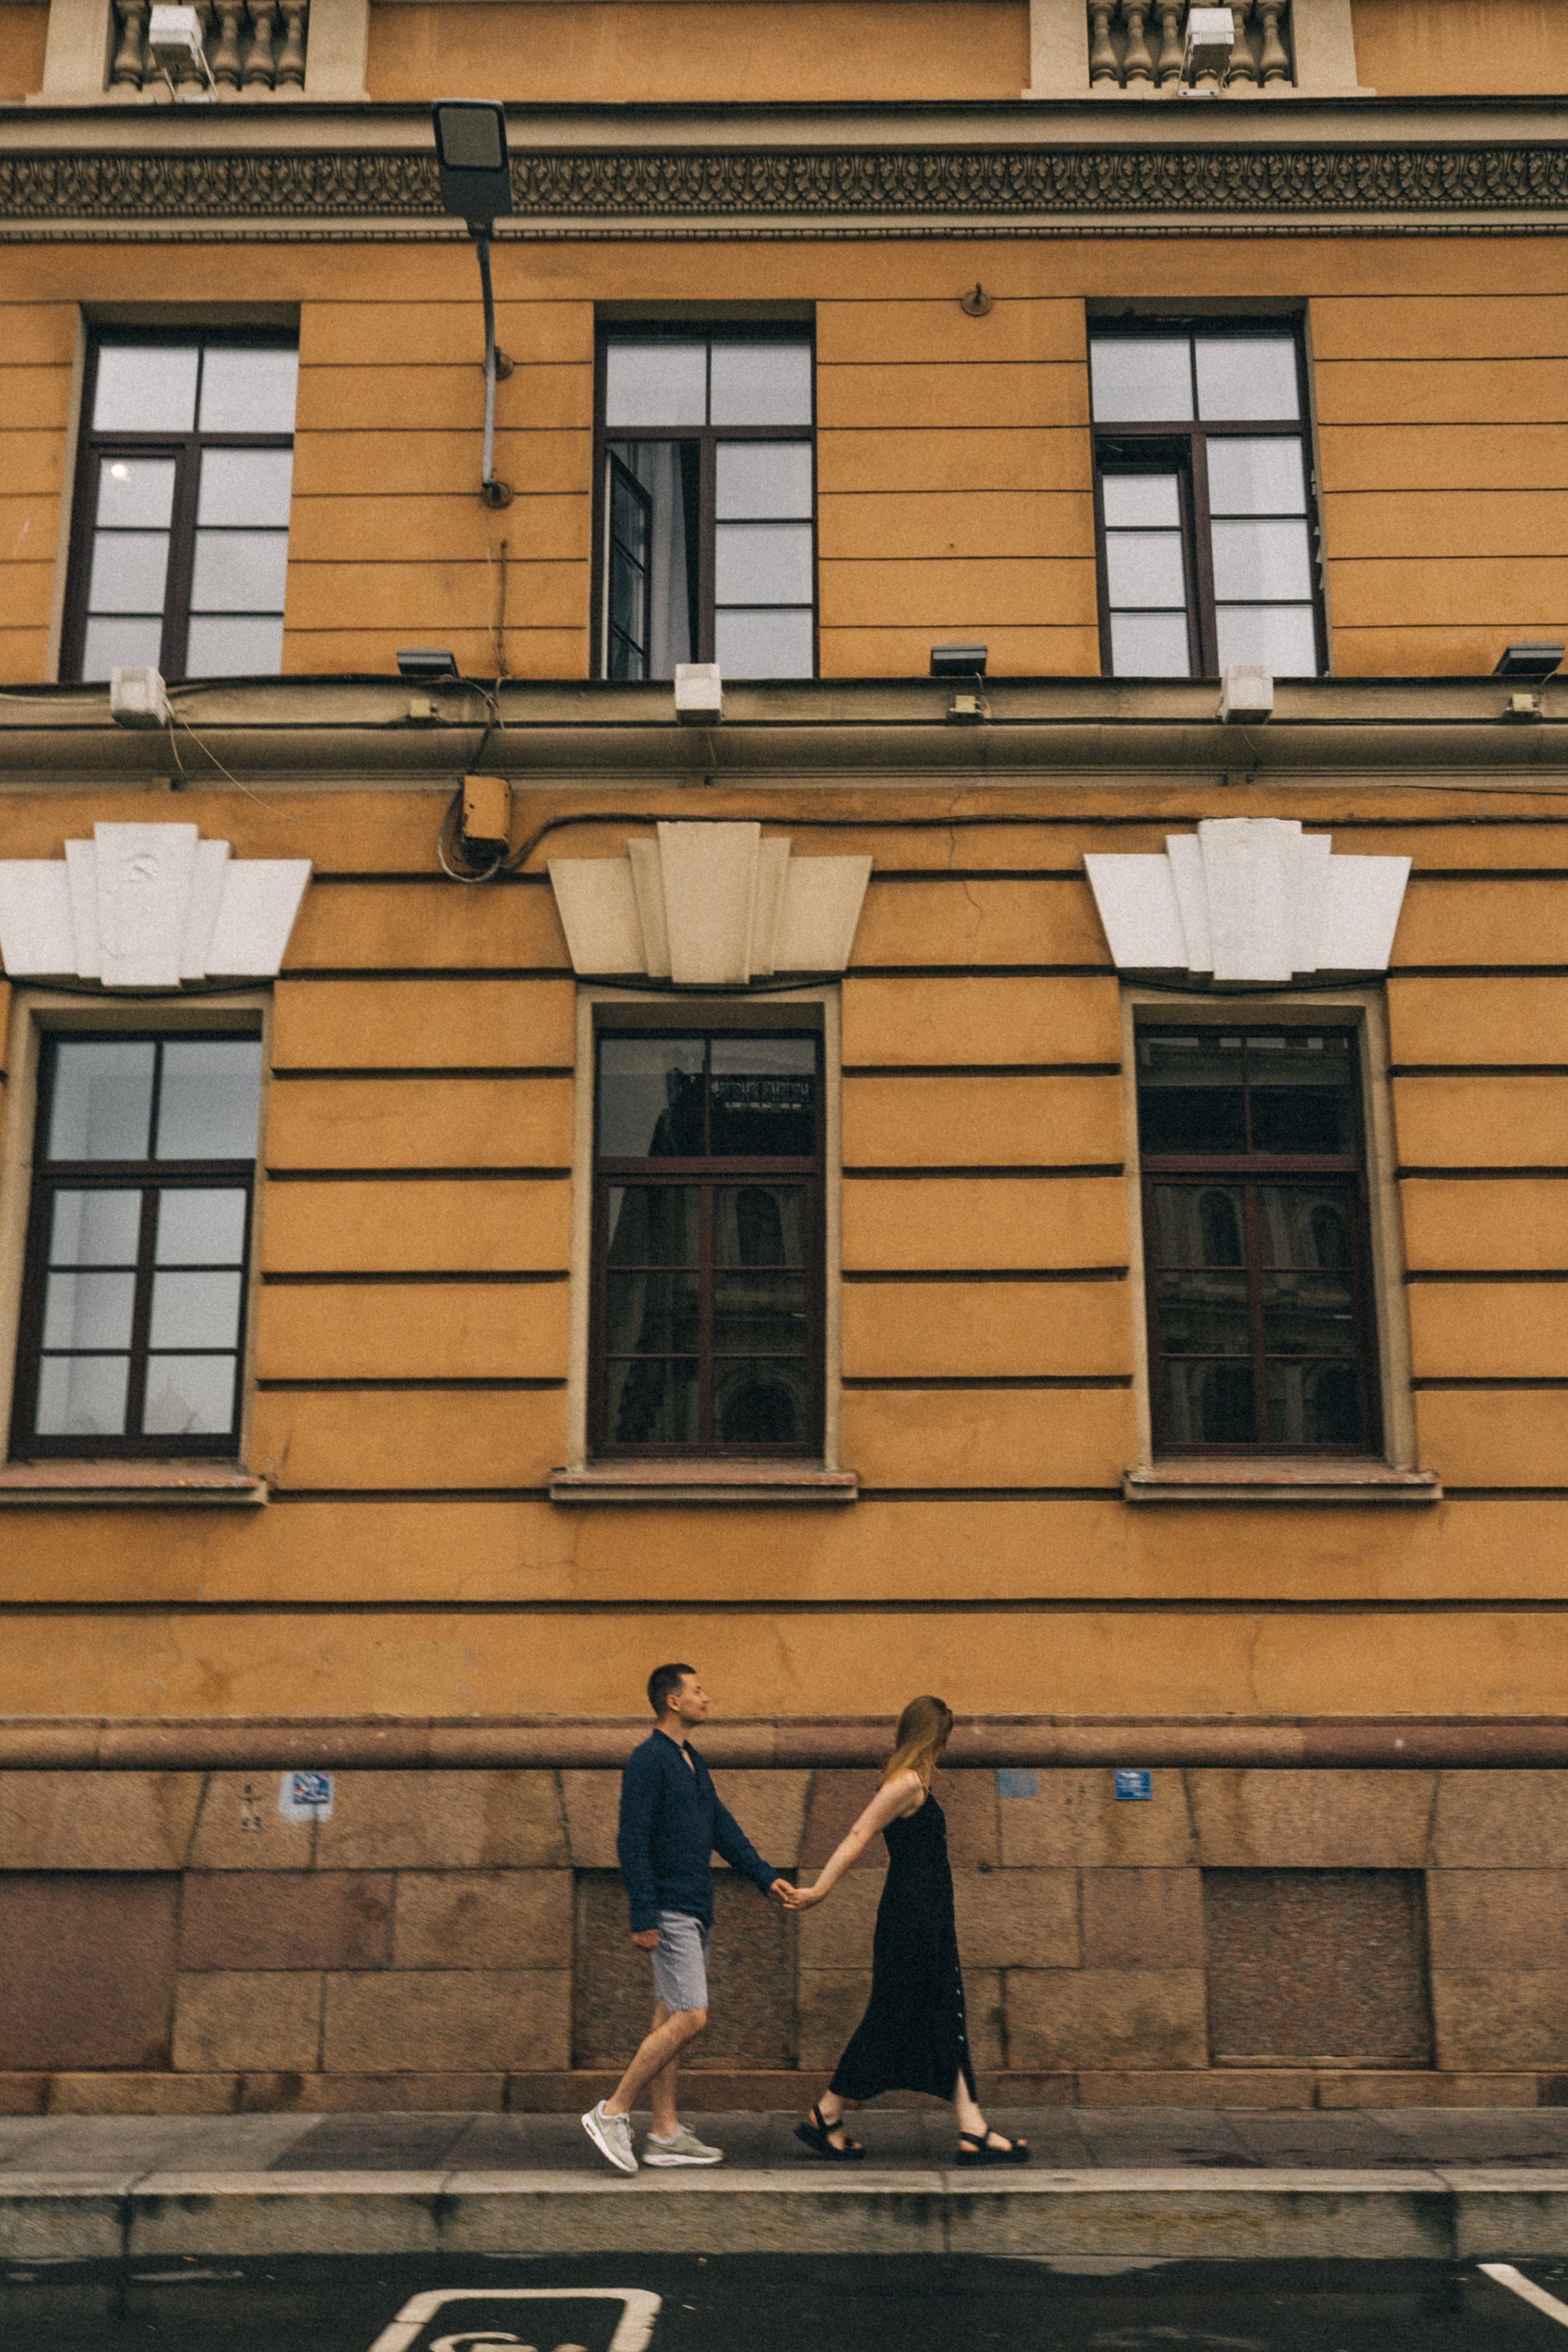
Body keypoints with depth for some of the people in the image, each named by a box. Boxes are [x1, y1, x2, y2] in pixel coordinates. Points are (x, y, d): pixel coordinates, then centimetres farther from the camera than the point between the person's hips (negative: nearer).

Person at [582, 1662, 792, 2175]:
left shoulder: (693, 1762, 16)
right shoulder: (648, 1761, -14)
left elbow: (722, 1826, 18)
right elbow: (633, 1841, -18)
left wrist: (765, 1875, 8)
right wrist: (642, 1917, -21)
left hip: (696, 1911, 10)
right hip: (670, 1911, -9)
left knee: (670, 2018, 11)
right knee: (689, 2017, -13)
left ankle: (665, 2134, 15)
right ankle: (612, 2113, -5)